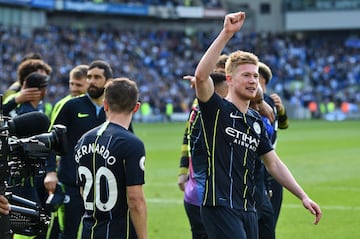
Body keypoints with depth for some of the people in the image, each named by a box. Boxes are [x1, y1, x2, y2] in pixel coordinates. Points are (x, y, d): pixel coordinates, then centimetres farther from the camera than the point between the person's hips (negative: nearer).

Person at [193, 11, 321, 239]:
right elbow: (201, 75, -23)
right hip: (220, 206, -8)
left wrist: (303, 196, 14)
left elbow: (274, 163, 22)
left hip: (248, 210, 8)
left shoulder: (256, 120, 17)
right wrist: (227, 34, -29)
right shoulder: (217, 109, -4)